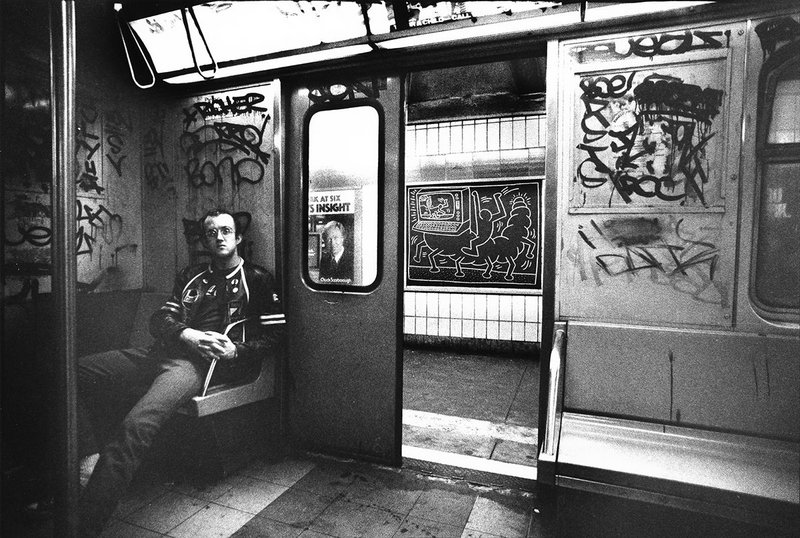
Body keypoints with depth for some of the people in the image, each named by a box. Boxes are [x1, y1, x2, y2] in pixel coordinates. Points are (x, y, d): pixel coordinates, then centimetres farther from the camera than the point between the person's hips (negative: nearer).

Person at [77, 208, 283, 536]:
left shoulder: (256, 280, 10)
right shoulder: (190, 276, 26)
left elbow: (273, 334, 3)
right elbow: (160, 319, 15)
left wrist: (237, 350, -13)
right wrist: (187, 334, -7)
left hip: (197, 363, -7)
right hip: (161, 353, 7)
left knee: (135, 426, -30)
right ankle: (91, 459, -13)